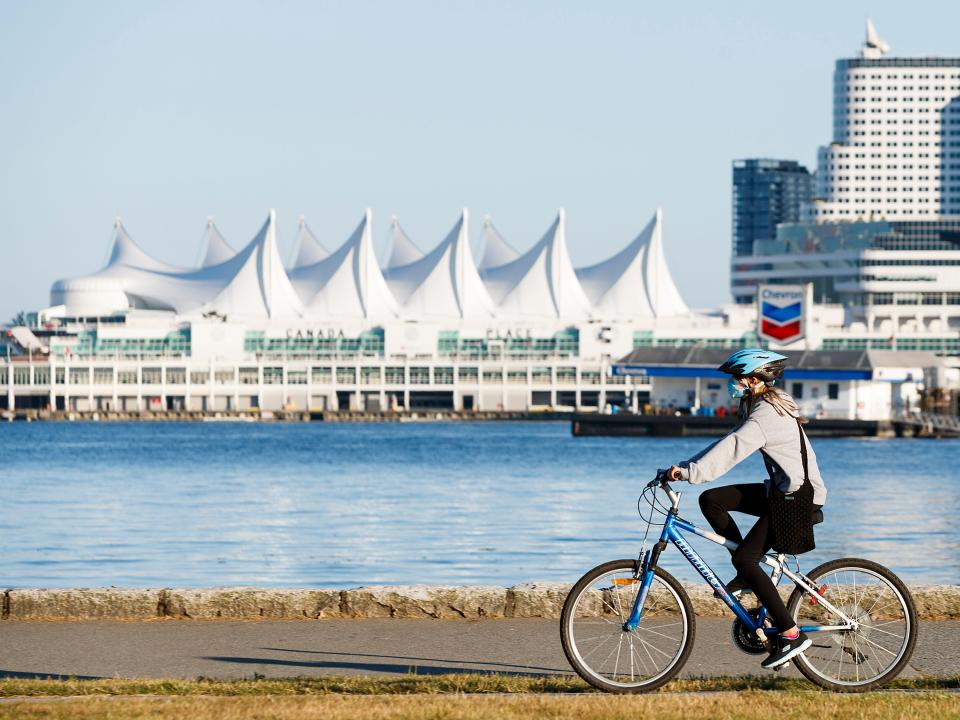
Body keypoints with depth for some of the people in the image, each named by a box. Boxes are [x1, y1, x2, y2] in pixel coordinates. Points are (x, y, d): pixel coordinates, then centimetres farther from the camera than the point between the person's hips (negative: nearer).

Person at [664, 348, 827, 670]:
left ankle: (791, 634, -15)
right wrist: (685, 467, 2)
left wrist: (690, 472, -40)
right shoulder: (756, 408, 13)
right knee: (711, 500, 3)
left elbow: (733, 448, -33)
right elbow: (729, 443, 12)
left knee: (744, 559, -17)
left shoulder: (767, 414, -20)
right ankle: (748, 573, 9)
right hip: (780, 490, 10)